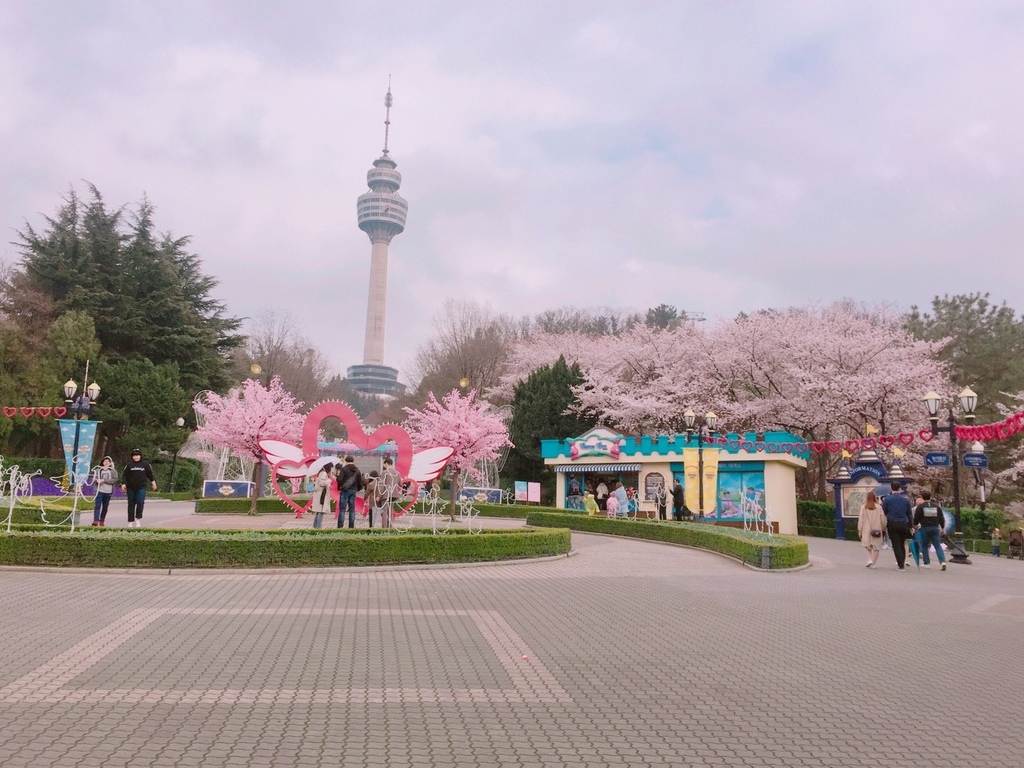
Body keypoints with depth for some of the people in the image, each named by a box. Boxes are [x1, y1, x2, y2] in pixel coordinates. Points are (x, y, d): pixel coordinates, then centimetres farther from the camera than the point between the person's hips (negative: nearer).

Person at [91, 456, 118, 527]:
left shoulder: (113, 471, 4)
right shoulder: (98, 470, 9)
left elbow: (115, 480, -6)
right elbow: (94, 478, 7)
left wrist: (104, 480, -13)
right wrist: (97, 480, -16)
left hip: (108, 491, 0)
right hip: (99, 490, 0)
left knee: (105, 507, 6)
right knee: (97, 505, -11)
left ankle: (102, 520, 17)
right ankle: (95, 520, -16)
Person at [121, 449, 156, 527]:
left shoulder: (145, 464, 4)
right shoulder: (129, 465, 2)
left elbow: (150, 474, 16)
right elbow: (124, 475, 0)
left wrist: (153, 481, 20)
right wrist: (123, 483, -13)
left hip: (141, 488, -1)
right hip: (131, 488, 1)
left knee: (140, 503, -16)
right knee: (131, 505, 7)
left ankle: (138, 519, -5)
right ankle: (131, 522, 15)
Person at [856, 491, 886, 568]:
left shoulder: (863, 507, -4)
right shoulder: (879, 507, -5)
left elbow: (861, 519, -3)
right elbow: (883, 519, 0)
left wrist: (859, 530, 5)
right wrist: (883, 528, 15)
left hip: (866, 530, 1)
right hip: (877, 530, -1)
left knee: (868, 546, 16)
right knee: (876, 547, 7)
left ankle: (870, 560, -1)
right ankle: (873, 563, 4)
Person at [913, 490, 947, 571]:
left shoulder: (920, 507, -6)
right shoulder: (936, 506, 6)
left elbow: (916, 519, -4)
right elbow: (941, 519, 8)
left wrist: (915, 525, 16)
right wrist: (942, 528, 18)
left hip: (925, 528, -3)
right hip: (935, 528, 3)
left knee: (924, 546, 10)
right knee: (938, 546, 4)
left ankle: (927, 563, 8)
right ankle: (942, 561, -14)